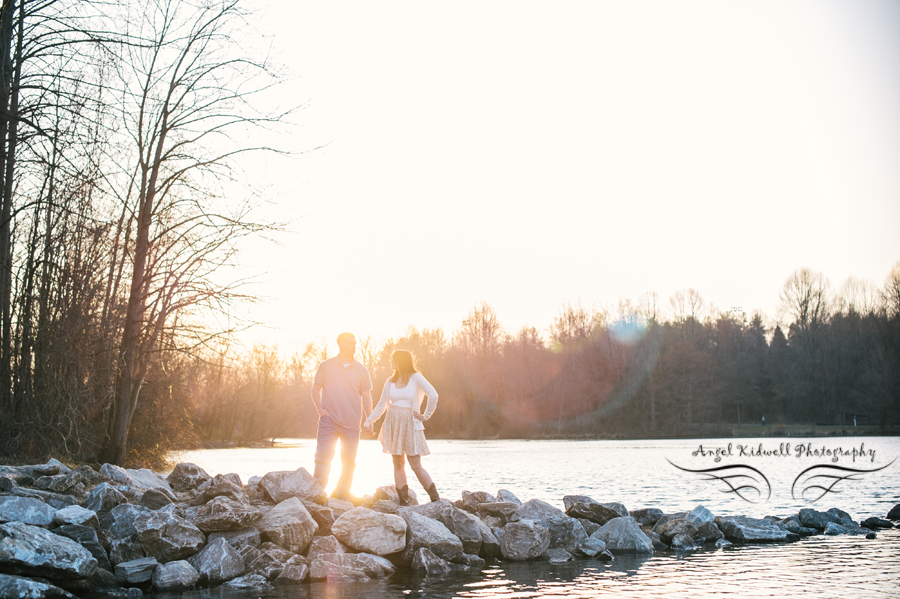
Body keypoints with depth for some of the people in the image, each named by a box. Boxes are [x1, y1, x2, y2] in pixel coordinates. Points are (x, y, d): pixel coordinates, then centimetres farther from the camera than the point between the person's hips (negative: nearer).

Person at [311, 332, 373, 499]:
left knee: (349, 461, 5)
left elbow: (366, 396, 10)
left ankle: (342, 494, 16)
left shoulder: (361, 370, 9)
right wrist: (319, 407, -7)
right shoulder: (326, 366, 5)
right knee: (323, 457, -8)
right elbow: (316, 388, 9)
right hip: (329, 420, -2)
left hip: (351, 423, 2)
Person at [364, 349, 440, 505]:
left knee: (416, 466, -8)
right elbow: (382, 404, 12)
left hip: (409, 423, -5)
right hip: (393, 423, 5)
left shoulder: (415, 377, -5)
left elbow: (433, 395, -12)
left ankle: (436, 499, 2)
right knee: (398, 464, 3)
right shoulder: (390, 381, 9)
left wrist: (425, 416, -8)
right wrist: (370, 420, 3)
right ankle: (404, 502, 6)